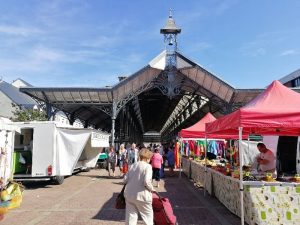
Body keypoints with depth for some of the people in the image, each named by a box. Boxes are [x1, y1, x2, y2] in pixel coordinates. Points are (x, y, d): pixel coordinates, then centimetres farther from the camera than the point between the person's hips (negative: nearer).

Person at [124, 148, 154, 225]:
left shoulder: (133, 165, 7)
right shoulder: (147, 166, -10)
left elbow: (125, 179, 6)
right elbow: (146, 181, -21)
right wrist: (152, 189, -4)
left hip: (129, 194, 5)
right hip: (141, 195, -5)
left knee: (131, 215, 14)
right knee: (148, 214, 14)